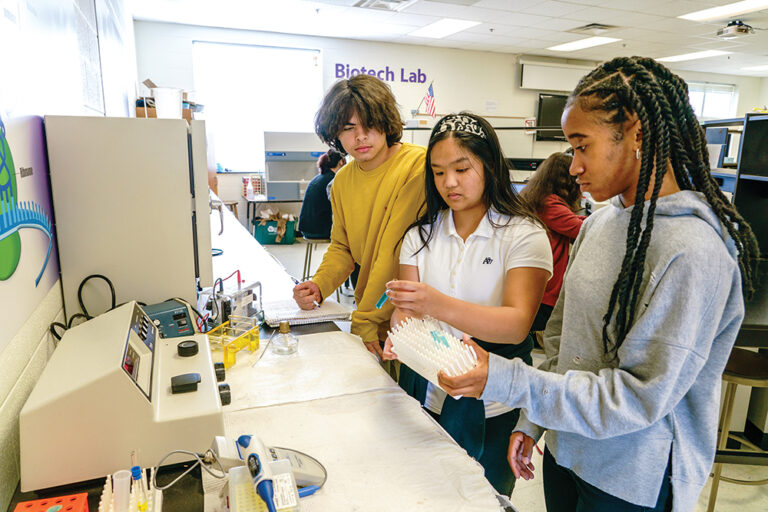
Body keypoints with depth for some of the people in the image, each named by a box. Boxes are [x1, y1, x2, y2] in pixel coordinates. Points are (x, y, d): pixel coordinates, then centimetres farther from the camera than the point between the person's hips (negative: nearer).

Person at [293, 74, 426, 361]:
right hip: (368, 310, 6)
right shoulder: (343, 180, 5)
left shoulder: (419, 165, -19)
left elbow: (396, 253, -22)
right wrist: (318, 286, -5)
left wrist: (365, 322, -19)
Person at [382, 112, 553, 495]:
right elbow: (406, 308, -2)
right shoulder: (421, 236, 3)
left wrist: (438, 305, -37)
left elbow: (517, 325, -22)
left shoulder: (524, 234, -10)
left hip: (491, 409, -3)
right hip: (426, 398, 3)